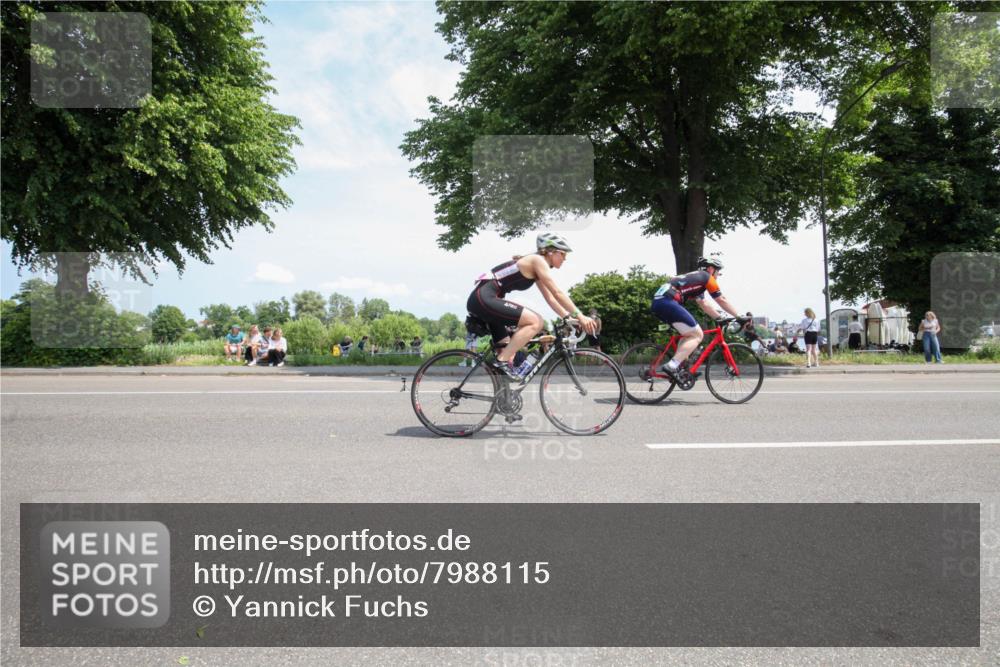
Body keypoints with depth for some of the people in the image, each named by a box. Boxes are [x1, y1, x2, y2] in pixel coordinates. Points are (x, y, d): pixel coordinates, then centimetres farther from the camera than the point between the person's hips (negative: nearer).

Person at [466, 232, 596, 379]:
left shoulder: (536, 269, 21)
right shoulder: (538, 261, -7)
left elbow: (550, 298, 21)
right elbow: (557, 293, -13)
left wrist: (570, 318, 12)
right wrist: (580, 316, -15)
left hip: (482, 300, 10)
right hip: (484, 298, -10)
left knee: (508, 351, 11)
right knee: (536, 322, -17)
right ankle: (502, 361, -15)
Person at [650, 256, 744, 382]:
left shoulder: (696, 279, 32)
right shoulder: (706, 277, 7)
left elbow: (704, 305, 34)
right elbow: (722, 301, 10)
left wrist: (721, 317, 32)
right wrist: (739, 317, 18)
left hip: (658, 301, 10)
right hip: (668, 302, -10)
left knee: (689, 333, 21)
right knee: (697, 335, -4)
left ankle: (678, 368, 12)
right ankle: (671, 366, -16)